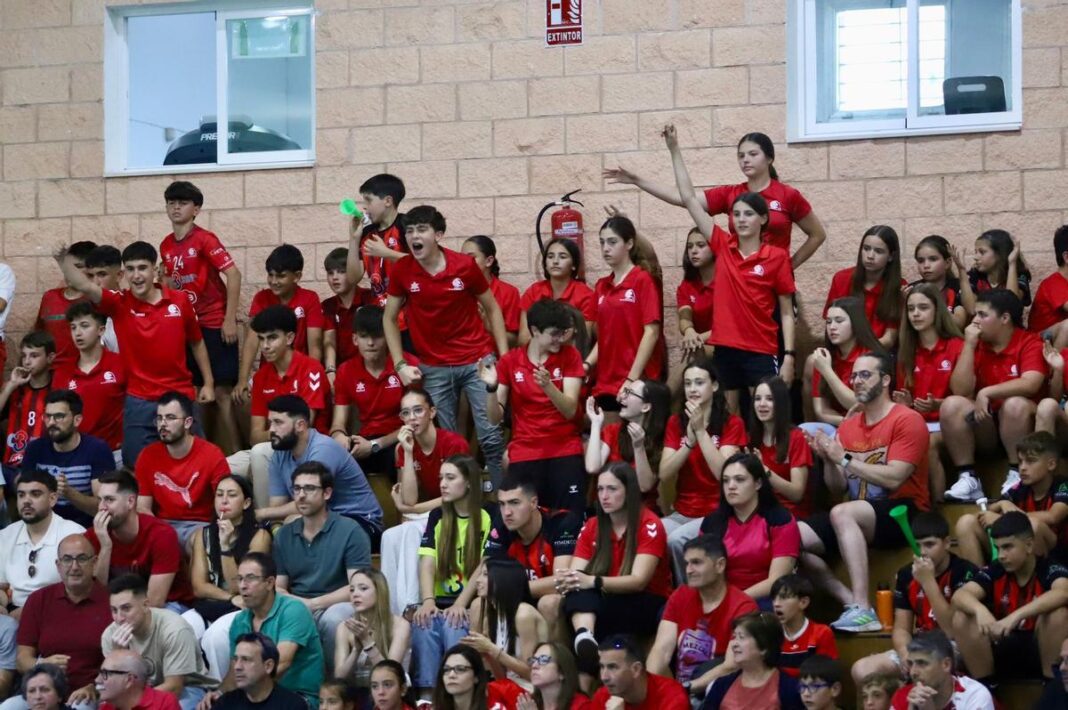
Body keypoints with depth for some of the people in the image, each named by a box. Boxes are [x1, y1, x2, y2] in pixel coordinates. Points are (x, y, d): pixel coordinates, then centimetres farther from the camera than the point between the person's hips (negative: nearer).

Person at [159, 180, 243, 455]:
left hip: (214, 324, -7)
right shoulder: (166, 246, 8)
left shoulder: (204, 239, -12)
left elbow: (233, 274, -15)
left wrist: (230, 319, -17)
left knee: (221, 392, -6)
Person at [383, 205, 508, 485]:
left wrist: (504, 357, -1)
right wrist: (400, 364, 0)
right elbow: (390, 318, 9)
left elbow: (492, 309, 5)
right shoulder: (402, 270, -4)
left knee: (492, 437, -5)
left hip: (477, 361, -1)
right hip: (434, 369, 1)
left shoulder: (465, 266, -7)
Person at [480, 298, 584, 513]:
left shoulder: (570, 356, 2)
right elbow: (495, 418, 3)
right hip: (524, 455, 1)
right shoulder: (510, 361, 3)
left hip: (565, 453, -1)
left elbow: (570, 410, -8)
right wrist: (491, 388, -15)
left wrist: (547, 385, -25)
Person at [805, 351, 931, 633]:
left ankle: (863, 610, -39)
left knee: (842, 513, -36)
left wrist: (844, 458, -16)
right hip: (860, 517, 7)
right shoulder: (848, 426, 14)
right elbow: (838, 488, 14)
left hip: (902, 513, -7)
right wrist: (828, 460, -5)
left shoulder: (907, 420, -6)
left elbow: (894, 479, -17)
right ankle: (852, 601, -17)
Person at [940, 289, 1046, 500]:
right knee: (952, 405, -22)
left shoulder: (1030, 342, -8)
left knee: (1015, 404, -34)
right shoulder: (975, 345, 4)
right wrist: (969, 345, -10)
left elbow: (1030, 385, -25)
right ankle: (968, 478, -20)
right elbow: (960, 391, -8)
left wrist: (986, 392, -25)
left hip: (1018, 425, -3)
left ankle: (1016, 476, -20)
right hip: (984, 426, 4)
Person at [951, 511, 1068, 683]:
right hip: (1003, 651, 3)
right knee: (962, 617, -19)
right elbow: (959, 596, -18)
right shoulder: (994, 571, -4)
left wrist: (1016, 616, -48)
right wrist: (980, 610, -42)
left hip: (1040, 651, -3)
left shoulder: (1050, 568, -14)